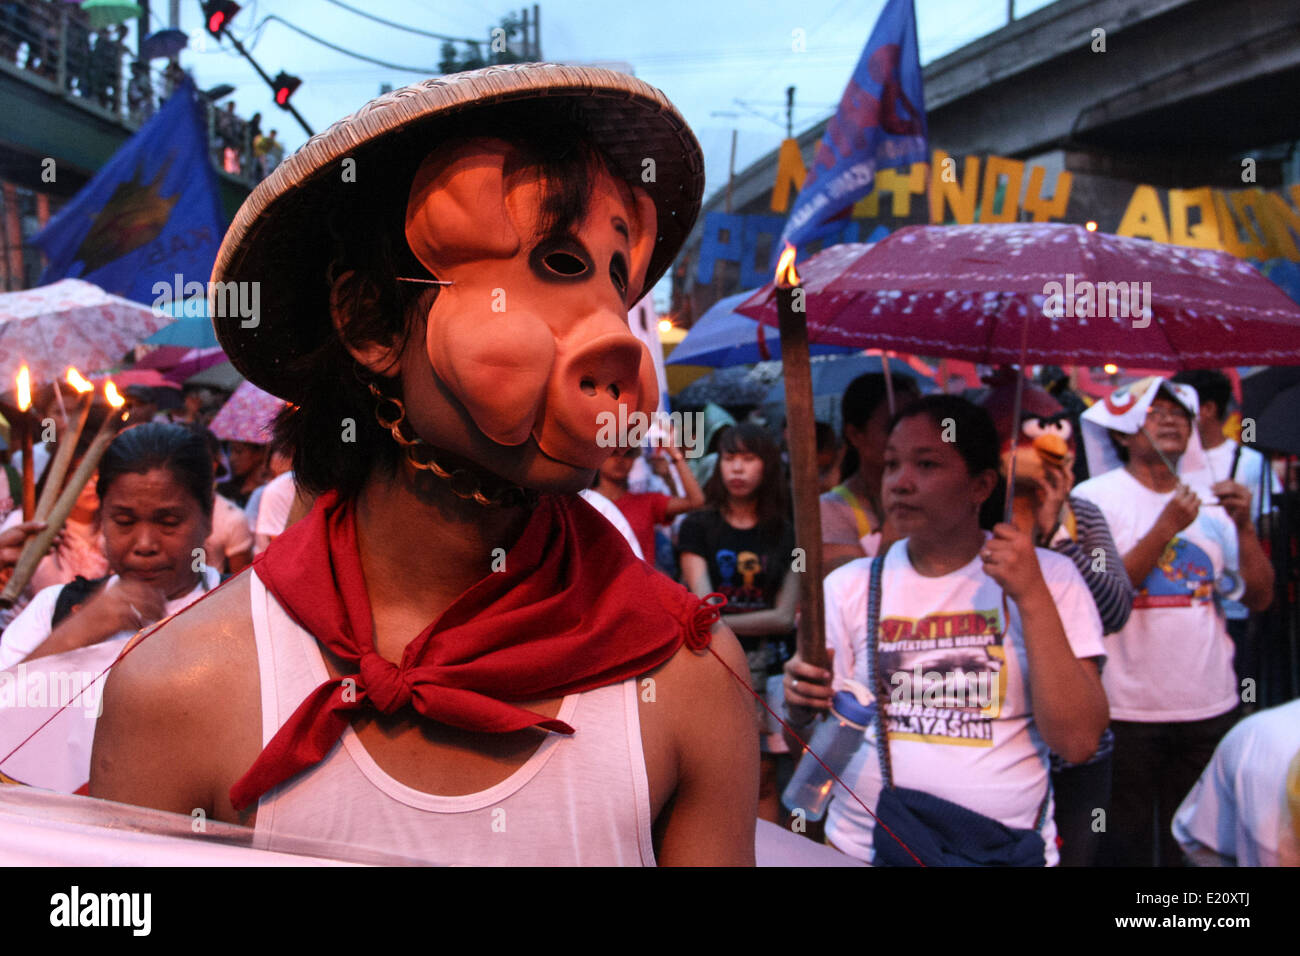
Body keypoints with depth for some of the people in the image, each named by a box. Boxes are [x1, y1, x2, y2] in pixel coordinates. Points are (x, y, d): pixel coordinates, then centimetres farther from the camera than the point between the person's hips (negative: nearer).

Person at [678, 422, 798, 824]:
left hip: (767, 668, 1)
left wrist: (719, 623, -7)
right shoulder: (698, 526, 7)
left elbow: (785, 617, 1)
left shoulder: (785, 534, 10)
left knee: (764, 778, 2)